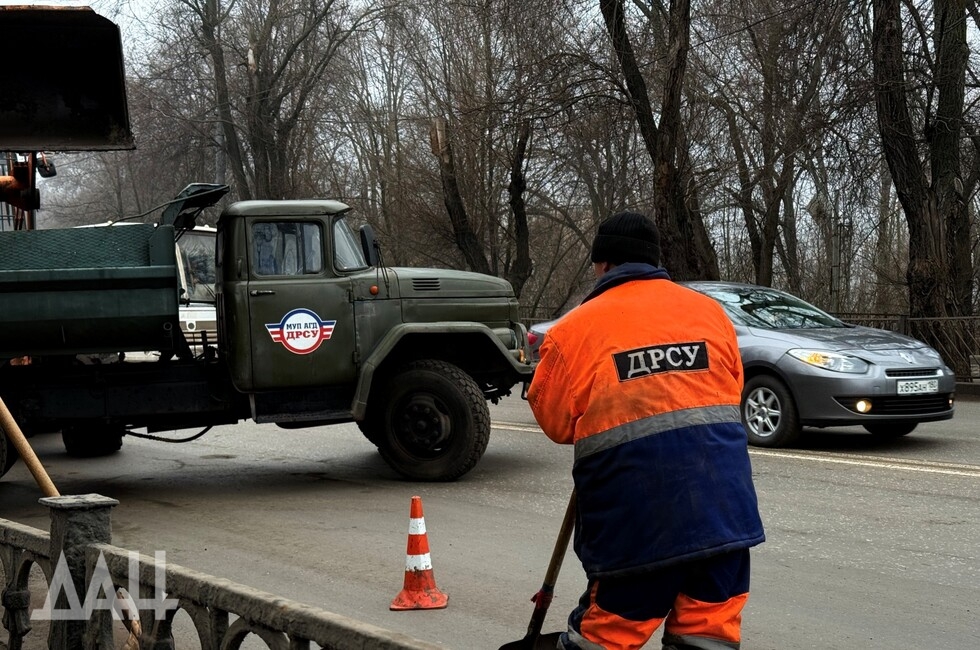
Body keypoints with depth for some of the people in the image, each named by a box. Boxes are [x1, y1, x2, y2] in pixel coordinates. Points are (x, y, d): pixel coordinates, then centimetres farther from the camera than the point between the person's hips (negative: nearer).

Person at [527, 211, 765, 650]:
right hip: (721, 505, 3)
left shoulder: (574, 329, 1)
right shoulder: (710, 312, 12)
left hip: (634, 514, -3)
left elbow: (556, 422, 7)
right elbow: (731, 392, 17)